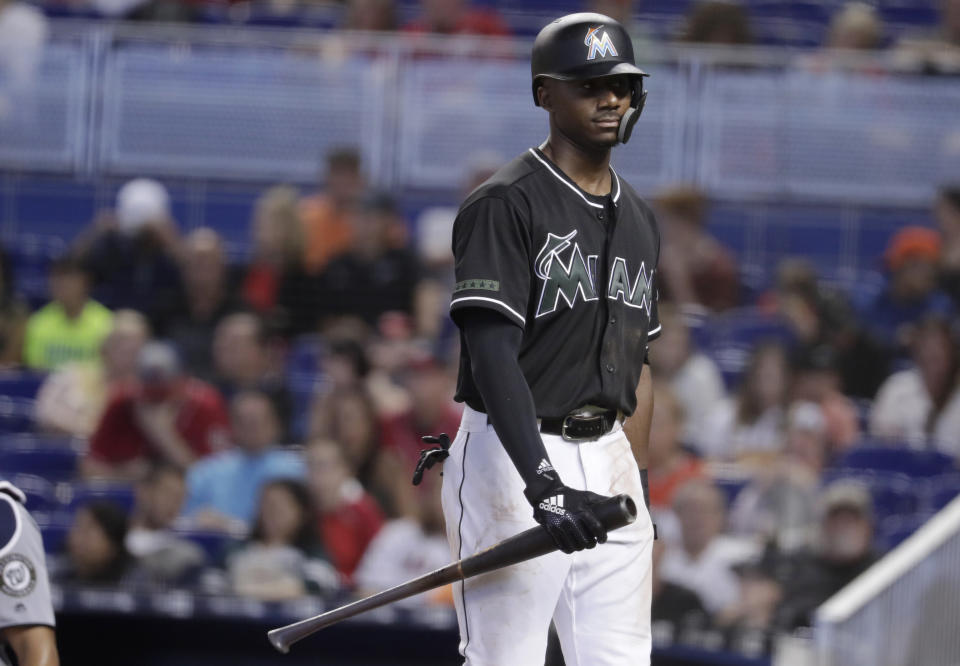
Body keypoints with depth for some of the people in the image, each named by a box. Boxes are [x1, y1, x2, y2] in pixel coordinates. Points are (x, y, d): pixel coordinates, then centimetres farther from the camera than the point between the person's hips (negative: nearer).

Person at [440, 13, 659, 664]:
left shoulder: (639, 219, 16)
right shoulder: (505, 205, -9)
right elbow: (492, 352, -19)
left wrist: (638, 489, 16)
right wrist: (542, 482, -29)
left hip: (610, 459, 7)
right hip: (513, 457, -7)